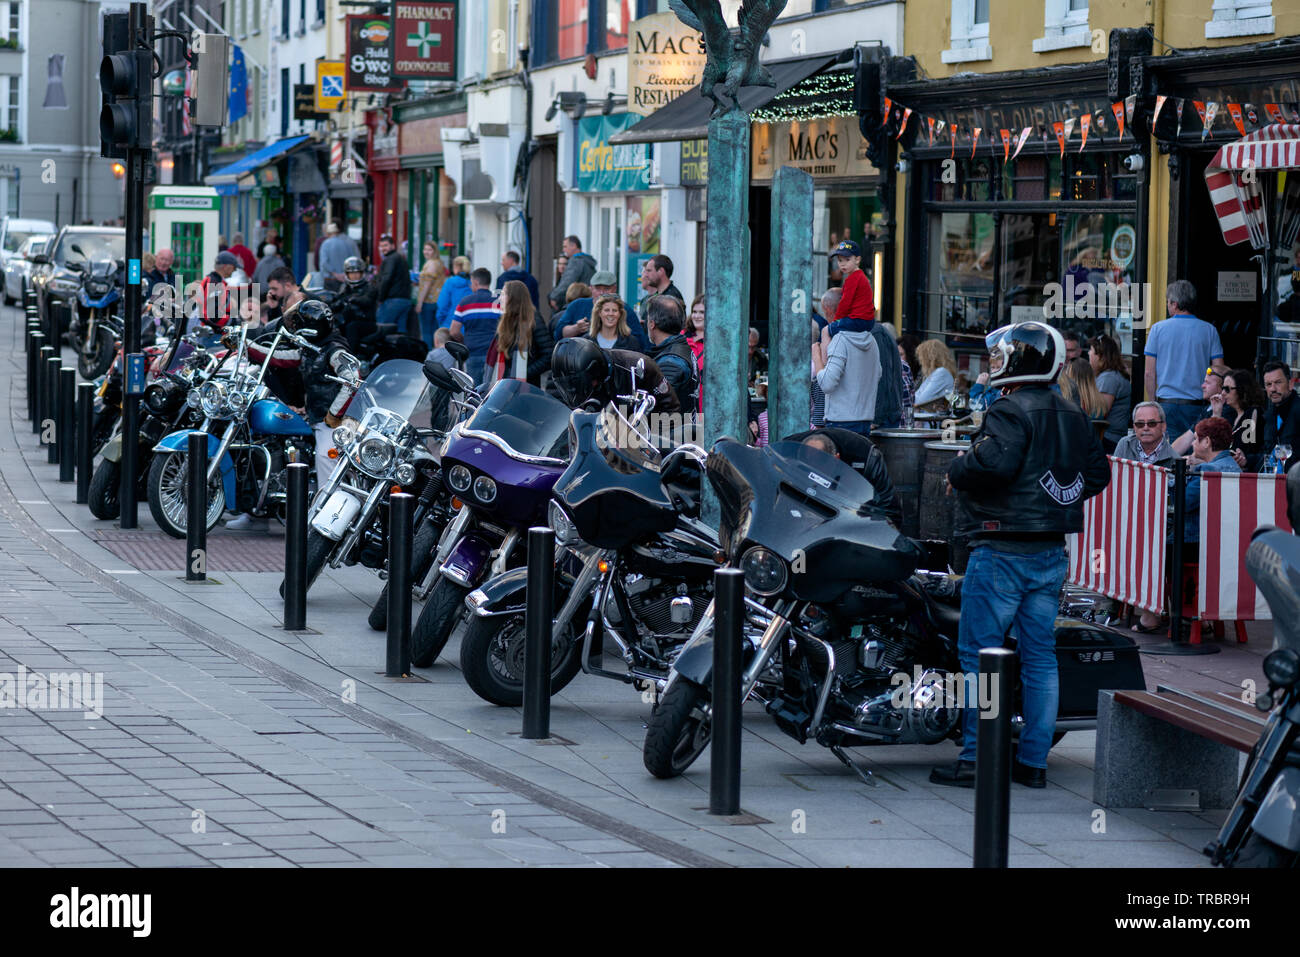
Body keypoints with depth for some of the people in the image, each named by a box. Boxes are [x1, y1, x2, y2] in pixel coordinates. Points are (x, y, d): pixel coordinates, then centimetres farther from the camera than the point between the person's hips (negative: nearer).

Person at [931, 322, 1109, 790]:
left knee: (980, 655, -2)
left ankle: (975, 759, -3)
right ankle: (1034, 761, 12)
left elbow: (994, 462, -30)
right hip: (1052, 555, 8)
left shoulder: (1011, 412, -14)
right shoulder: (1074, 417, 12)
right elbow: (1097, 473, 17)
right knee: (1040, 655, 10)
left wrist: (955, 471, -13)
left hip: (1002, 552, -8)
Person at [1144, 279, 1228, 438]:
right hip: (1197, 406, 1)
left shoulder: (1158, 329, 1)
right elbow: (1219, 370, 2)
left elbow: (1149, 374, 1)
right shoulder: (1209, 330, 3)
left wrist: (1153, 403, 10)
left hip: (1166, 402, -1)